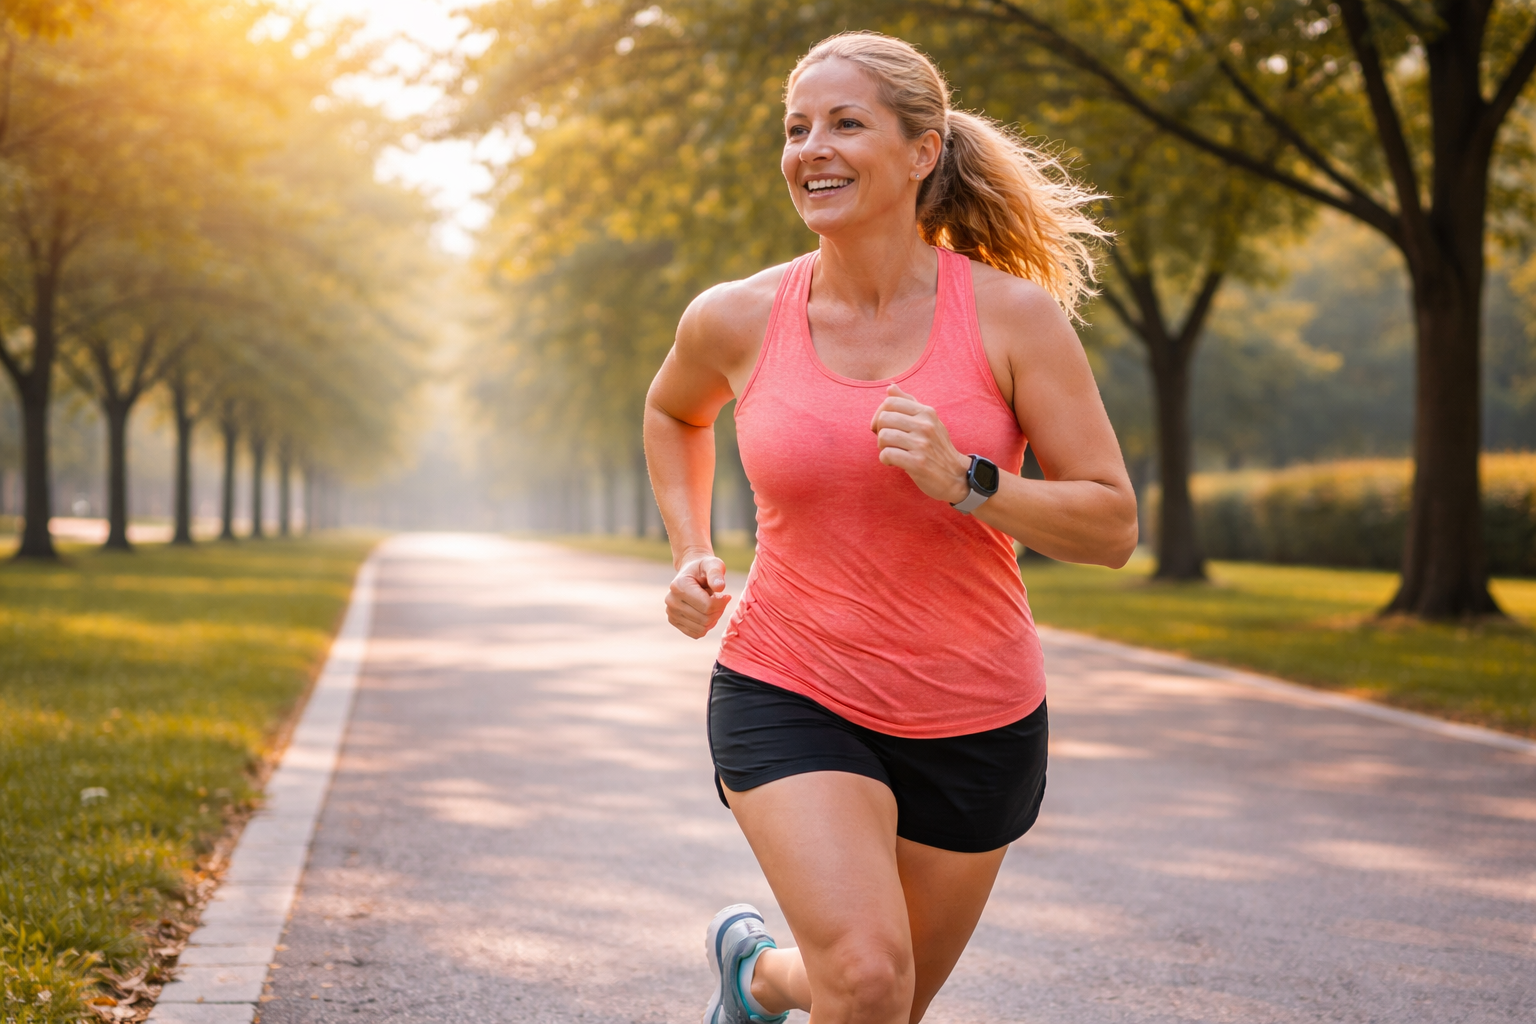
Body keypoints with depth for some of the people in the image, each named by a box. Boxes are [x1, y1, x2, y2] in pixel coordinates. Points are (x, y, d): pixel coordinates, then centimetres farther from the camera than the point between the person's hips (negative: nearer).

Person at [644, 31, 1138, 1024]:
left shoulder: (1015, 315, -11)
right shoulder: (736, 320, -7)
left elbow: (1113, 525, -10)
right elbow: (674, 412, 17)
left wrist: (964, 484, -25)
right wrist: (691, 554, 3)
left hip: (976, 722, 1)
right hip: (791, 698, -1)